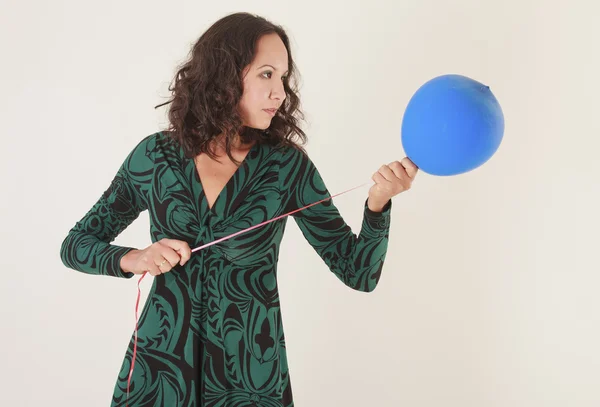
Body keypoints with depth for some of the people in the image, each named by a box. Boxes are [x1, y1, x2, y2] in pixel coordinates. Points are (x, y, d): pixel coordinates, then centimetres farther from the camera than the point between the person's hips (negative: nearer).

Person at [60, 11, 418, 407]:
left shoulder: (288, 166, -7)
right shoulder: (156, 155, -4)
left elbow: (358, 273, -7)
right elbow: (75, 245, 3)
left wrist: (377, 203, -24)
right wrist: (131, 260, -16)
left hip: (249, 374, 0)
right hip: (158, 367, 1)